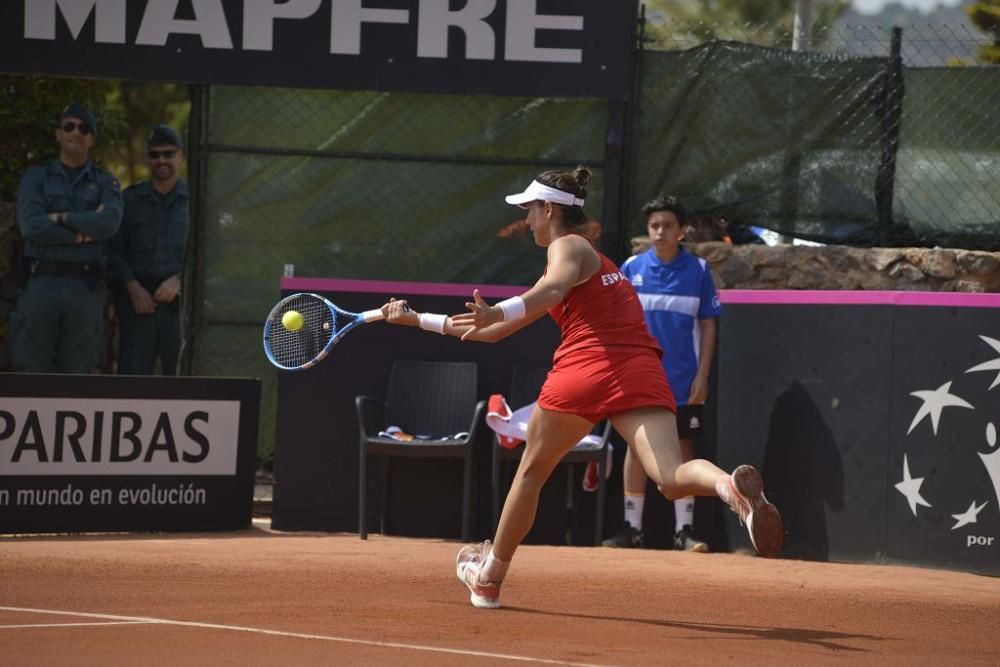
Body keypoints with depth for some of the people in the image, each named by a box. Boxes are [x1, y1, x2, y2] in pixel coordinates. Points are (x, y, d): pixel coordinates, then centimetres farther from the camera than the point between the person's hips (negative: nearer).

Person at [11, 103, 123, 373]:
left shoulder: (106, 183, 12)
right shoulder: (35, 177, 8)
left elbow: (109, 222, -10)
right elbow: (31, 226, -10)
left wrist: (63, 219, -9)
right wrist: (84, 232, -8)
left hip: (86, 288, 1)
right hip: (42, 283, -1)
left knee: (76, 373, 1)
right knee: (31, 374, -5)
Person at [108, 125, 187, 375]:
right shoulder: (130, 199, 13)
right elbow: (114, 250, 8)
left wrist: (178, 280, -13)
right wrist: (133, 288, -6)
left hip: (178, 302, -1)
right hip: (137, 301, 1)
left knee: (179, 372, -6)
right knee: (133, 372, -3)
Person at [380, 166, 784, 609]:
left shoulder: (567, 247, 9)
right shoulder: (596, 259, 34)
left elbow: (552, 289, -21)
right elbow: (495, 332, 37)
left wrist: (496, 313, -37)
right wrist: (419, 320, 40)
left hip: (585, 369, -6)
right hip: (642, 371, 6)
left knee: (532, 470, 16)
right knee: (672, 477, -16)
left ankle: (489, 577, 31)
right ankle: (729, 483, -51)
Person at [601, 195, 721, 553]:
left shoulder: (698, 270, 0)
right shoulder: (632, 268, 3)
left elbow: (707, 325, 3)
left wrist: (702, 374, -4)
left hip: (684, 383, -1)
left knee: (682, 450, 2)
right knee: (637, 447, 3)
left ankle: (684, 529, 5)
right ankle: (632, 528, 8)